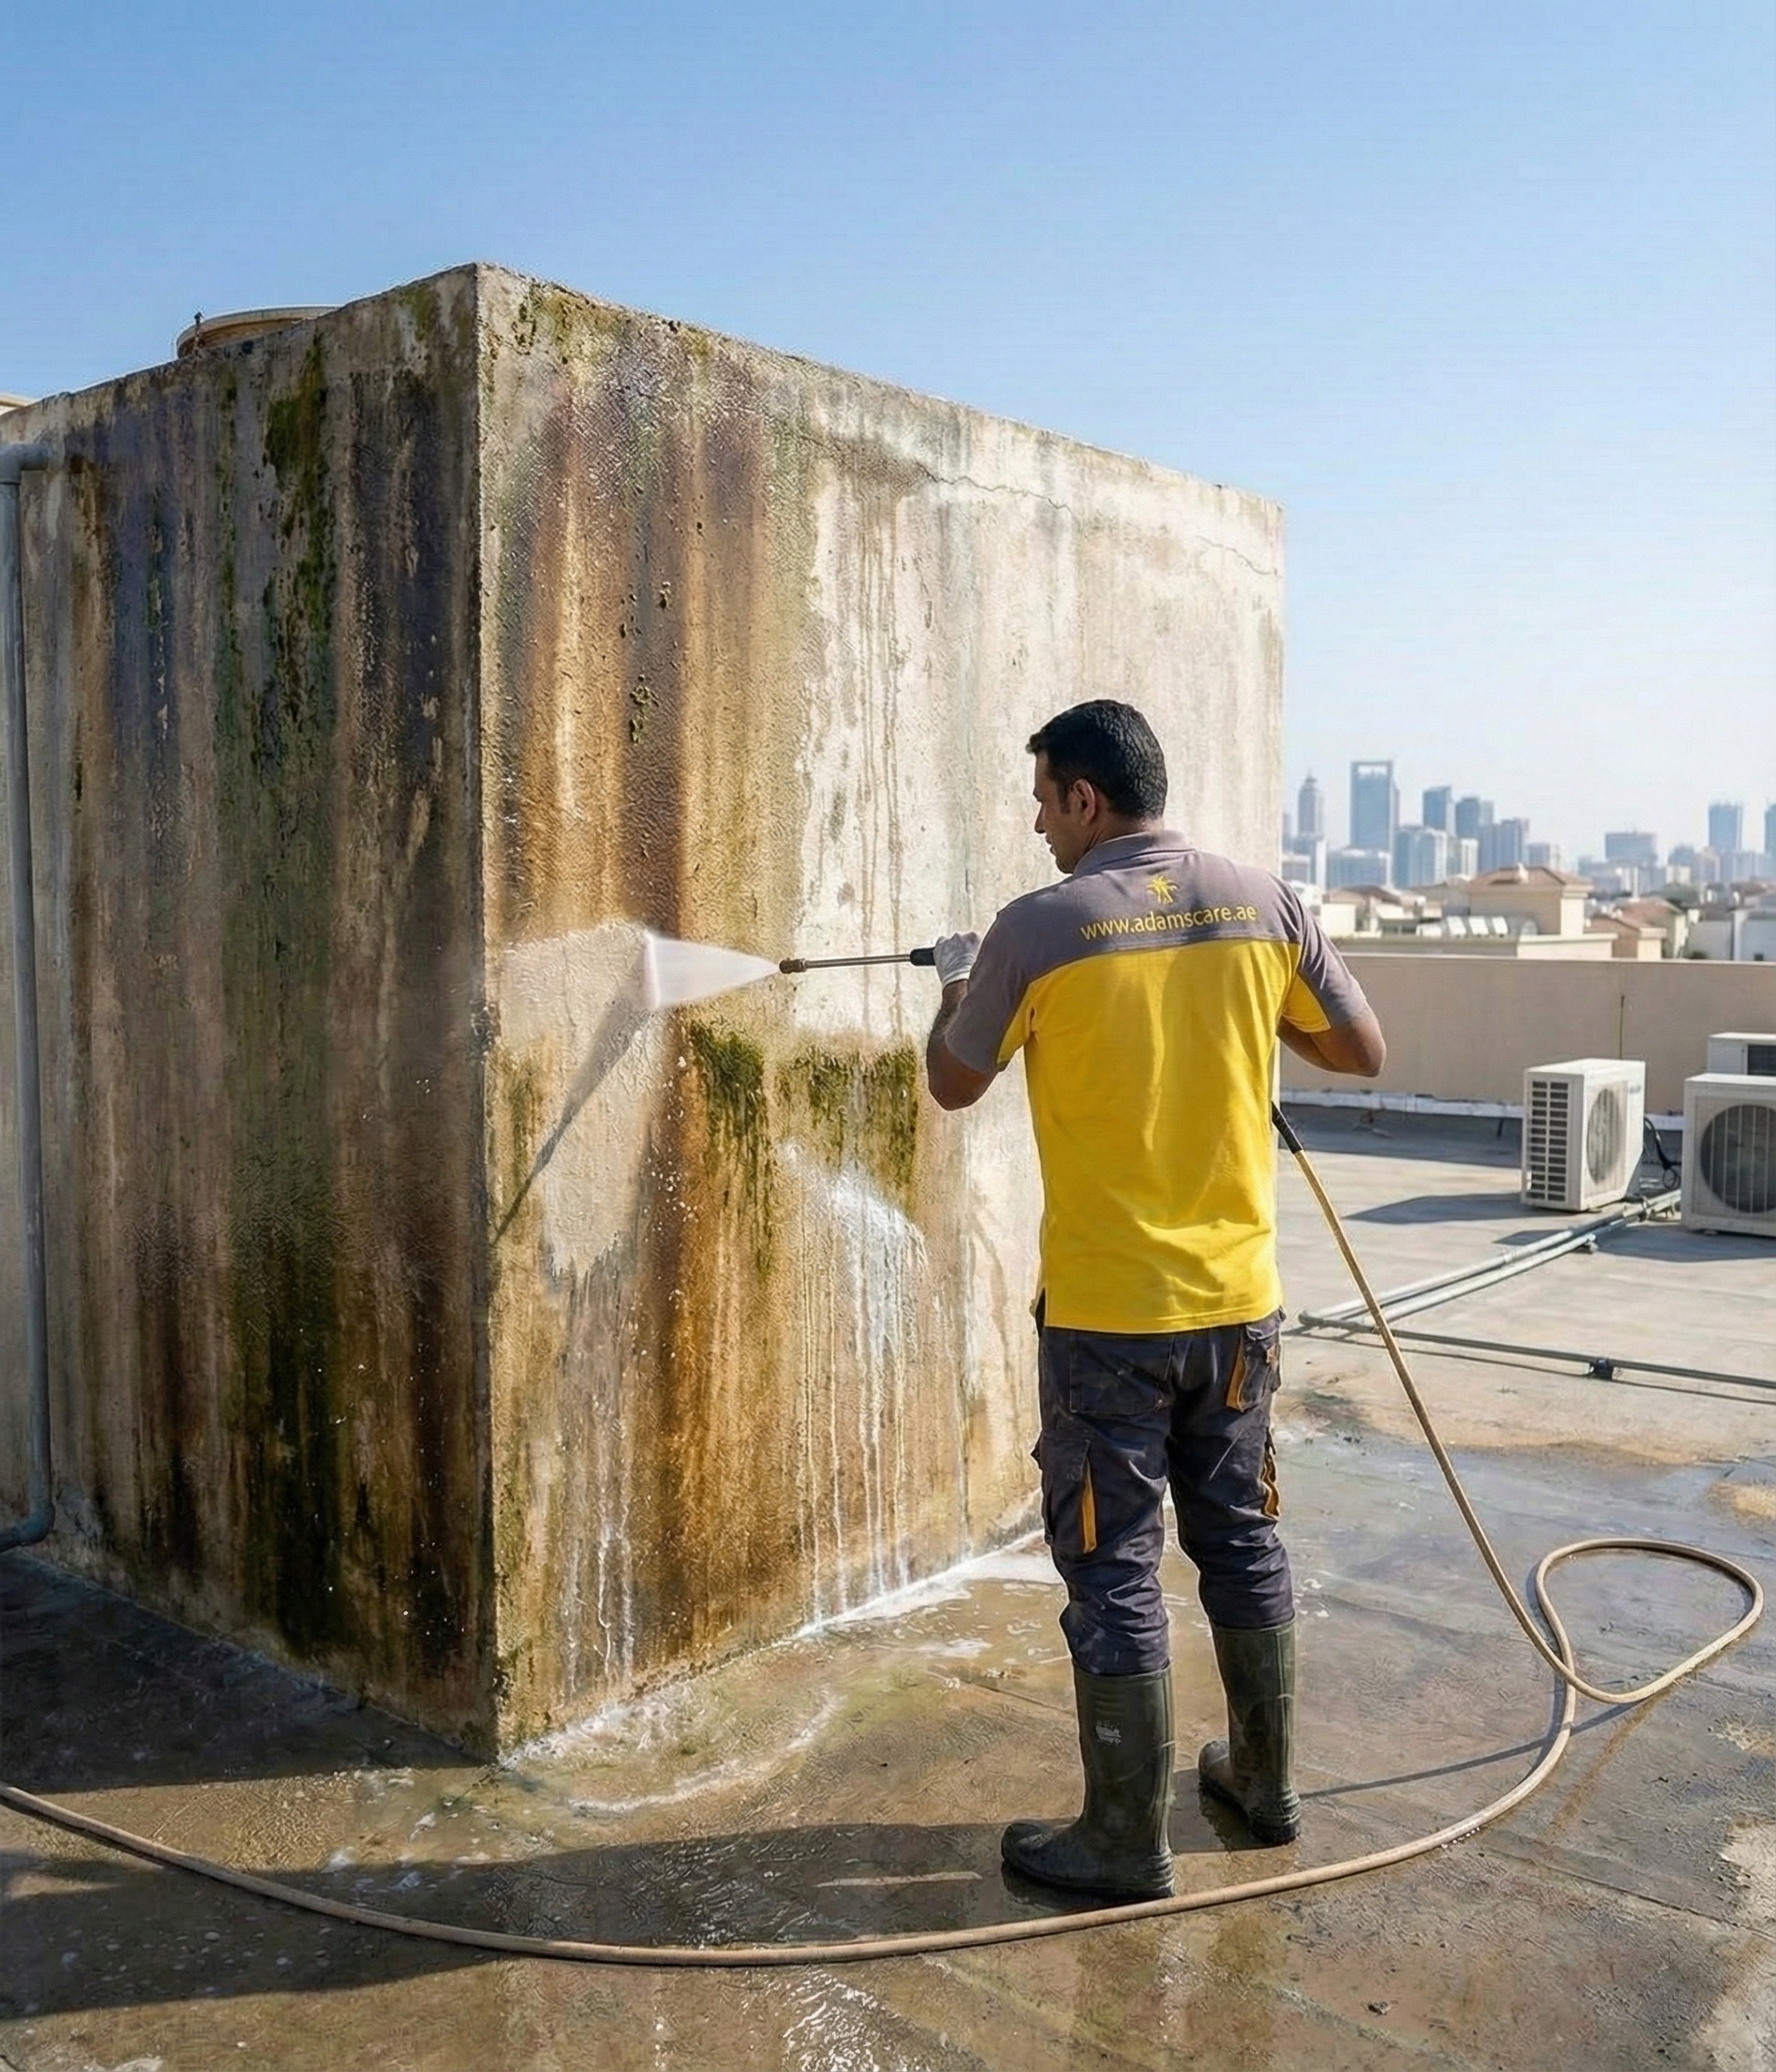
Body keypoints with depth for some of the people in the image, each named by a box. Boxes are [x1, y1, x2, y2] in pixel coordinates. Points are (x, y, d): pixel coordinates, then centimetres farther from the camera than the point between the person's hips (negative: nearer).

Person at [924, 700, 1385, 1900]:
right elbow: (1363, 1051, 6)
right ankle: (1264, 1781, 36)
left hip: (1106, 1311, -4)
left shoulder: (1040, 928, -13)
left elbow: (954, 1087, 1)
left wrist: (956, 986, 20)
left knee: (1114, 1569, 7)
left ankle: (1130, 1841, 18)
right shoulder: (1263, 901, -3)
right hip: (1239, 1295, 5)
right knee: (1241, 1537, 20)